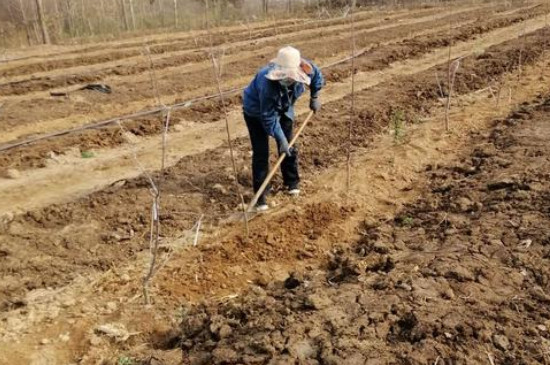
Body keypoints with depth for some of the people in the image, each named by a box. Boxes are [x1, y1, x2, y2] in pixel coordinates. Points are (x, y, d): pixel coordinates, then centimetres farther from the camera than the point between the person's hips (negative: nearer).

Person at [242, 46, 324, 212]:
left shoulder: (306, 69, -28)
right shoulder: (267, 83, -43)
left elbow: (317, 75, 0)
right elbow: (268, 117, -32)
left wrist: (314, 97, 4)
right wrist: (281, 139, -28)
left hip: (283, 109, 5)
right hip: (256, 111, -5)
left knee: (289, 147, 9)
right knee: (261, 153, -9)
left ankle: (292, 182, 30)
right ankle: (260, 195, -1)